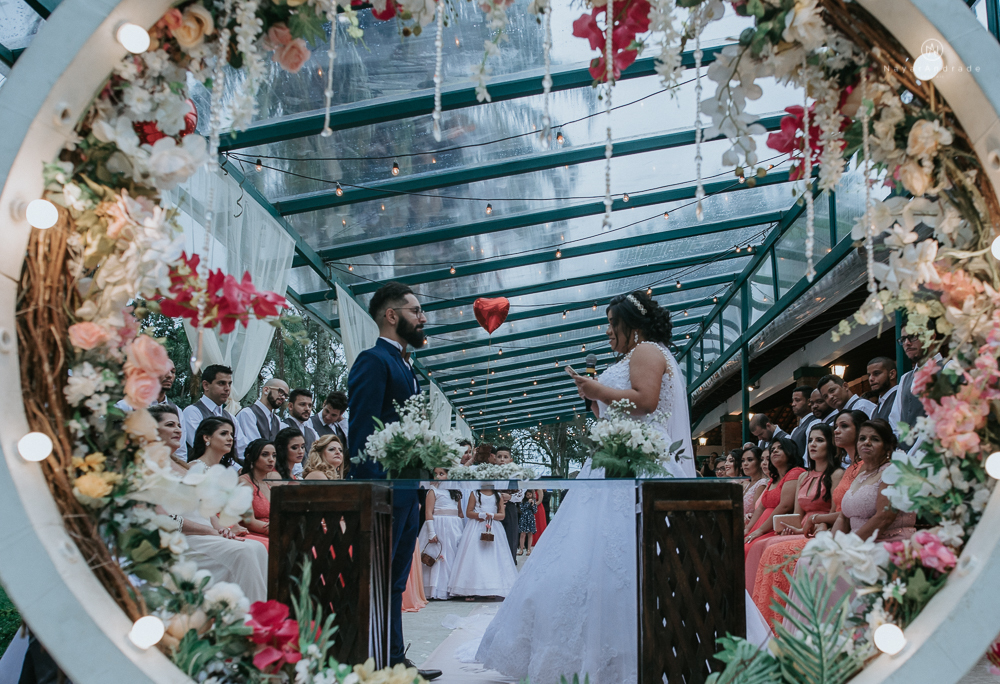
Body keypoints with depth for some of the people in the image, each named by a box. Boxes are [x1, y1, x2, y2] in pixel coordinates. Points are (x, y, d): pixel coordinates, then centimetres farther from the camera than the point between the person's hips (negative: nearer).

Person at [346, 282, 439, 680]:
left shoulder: (405, 367, 20)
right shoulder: (374, 360, -9)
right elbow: (361, 432, -17)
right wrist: (369, 491, -22)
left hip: (407, 491, 10)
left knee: (394, 583, 14)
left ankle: (395, 661, 22)